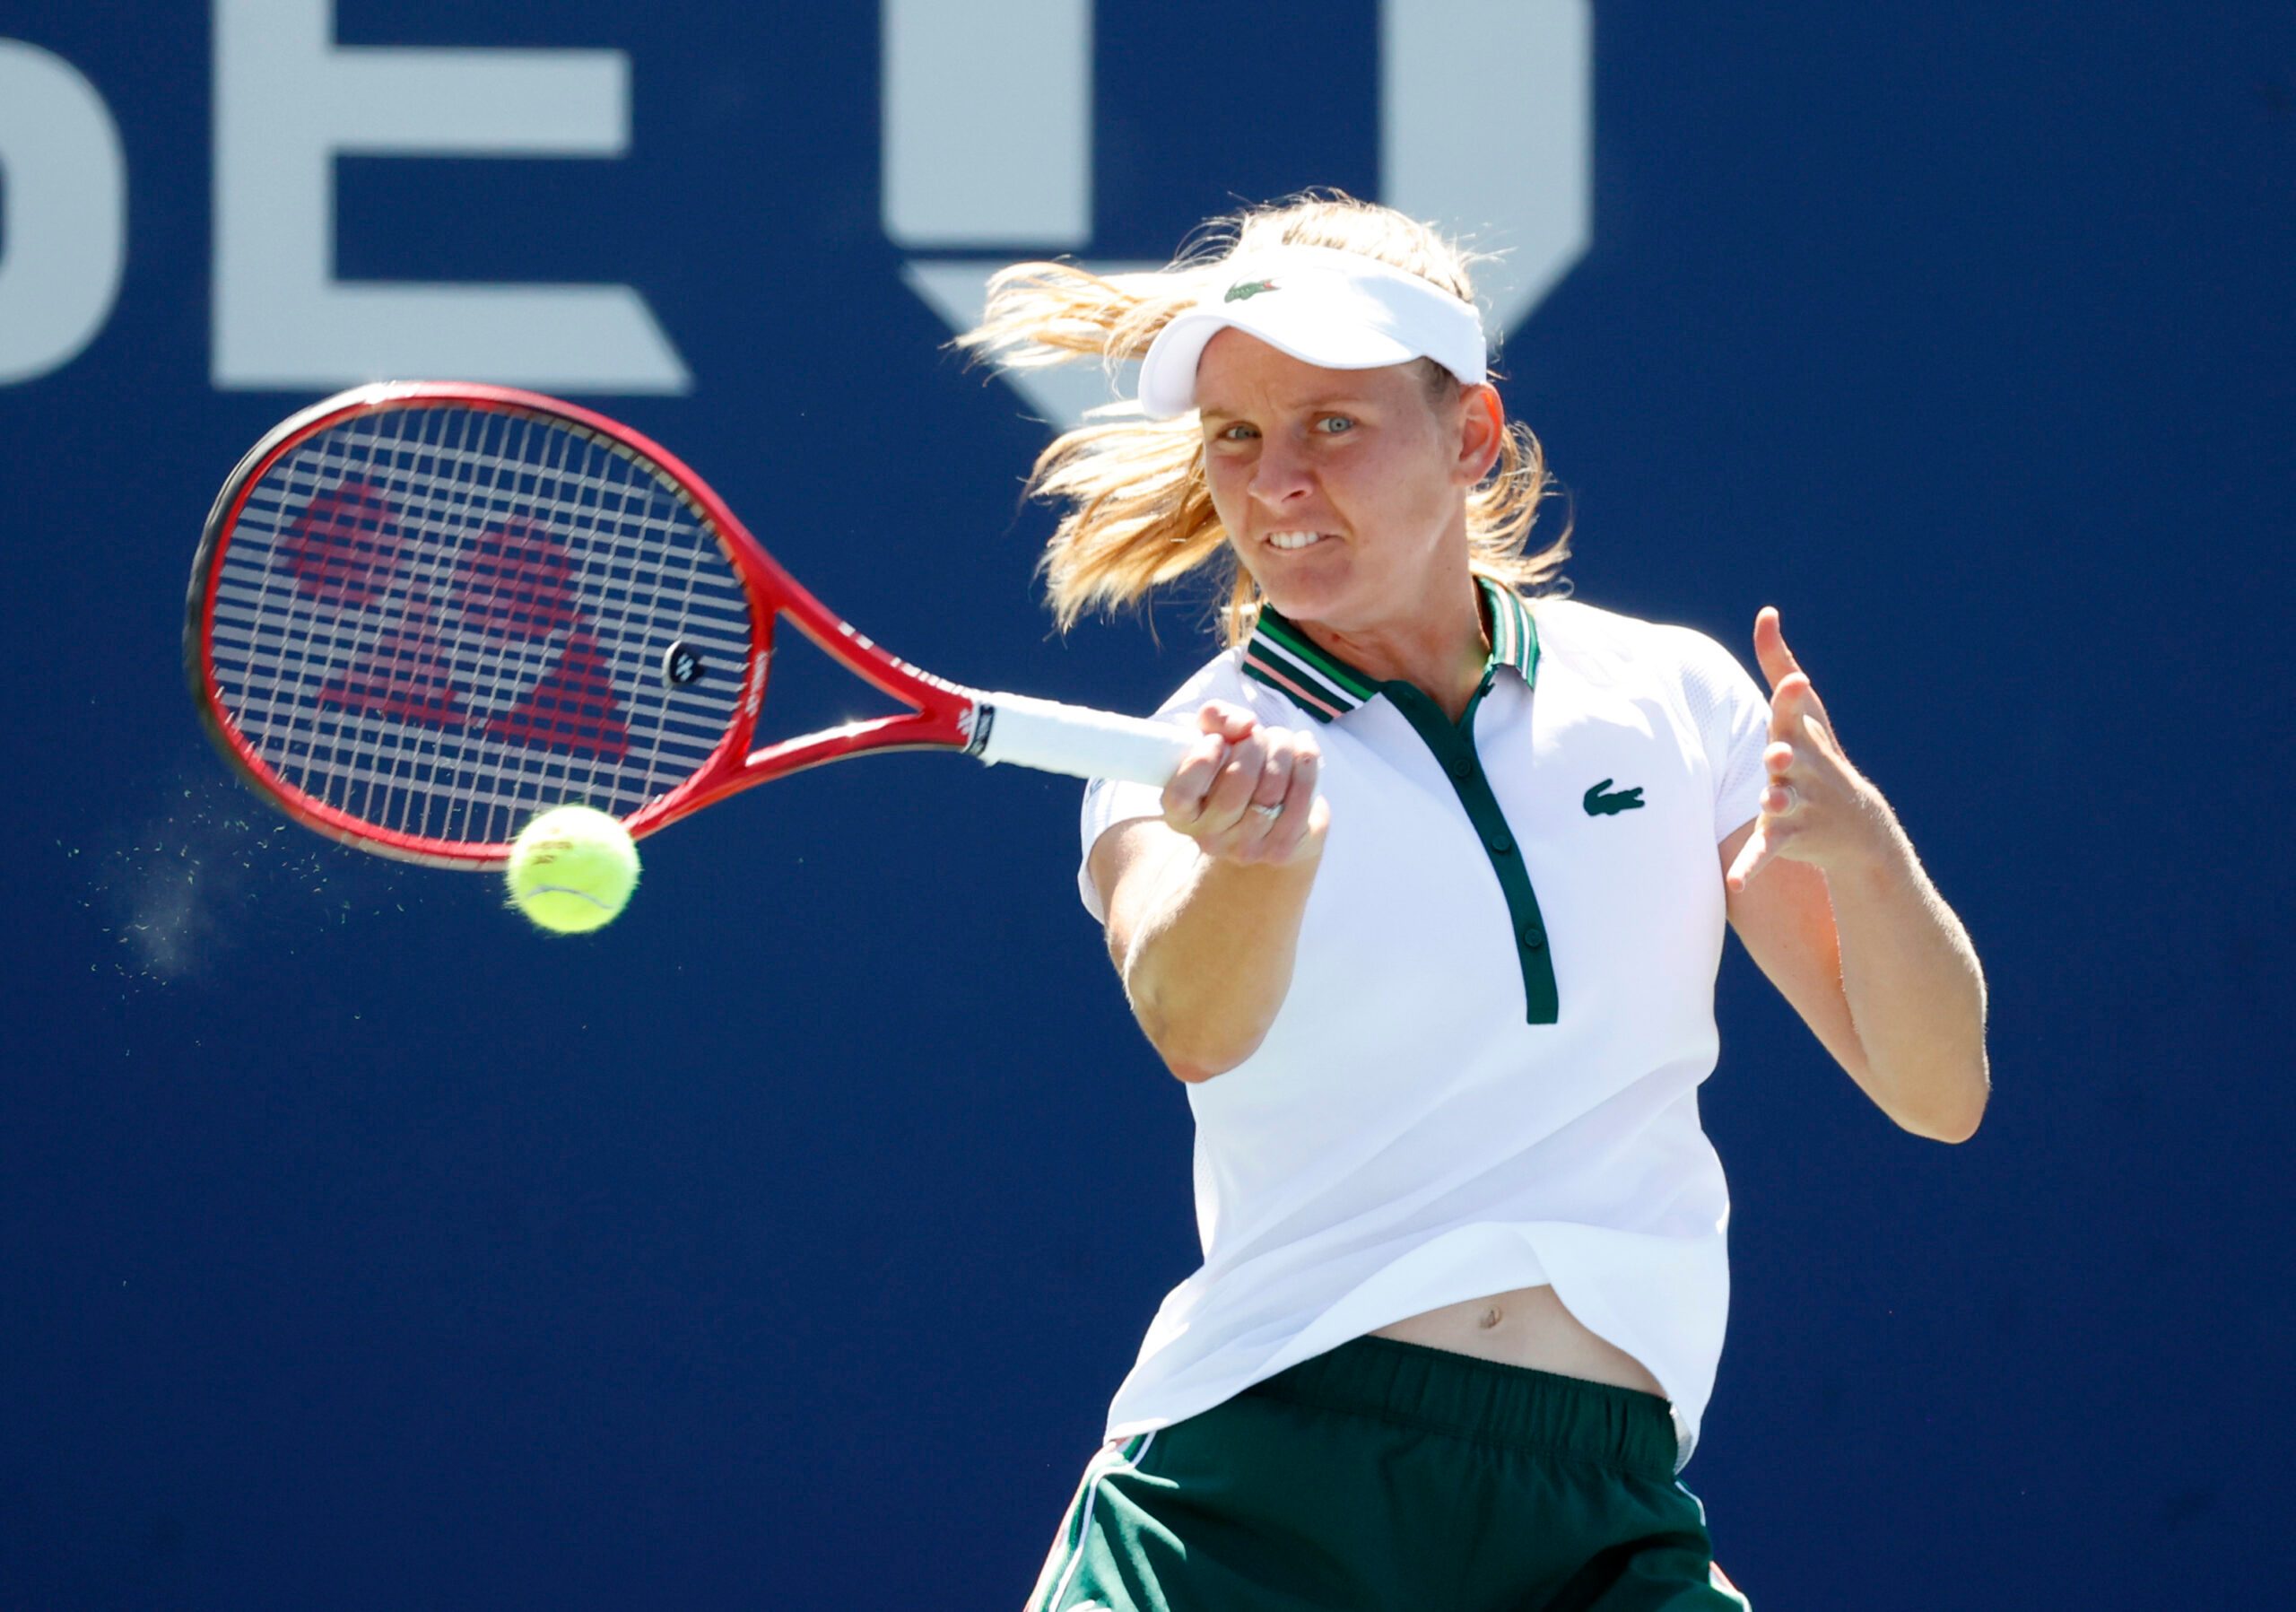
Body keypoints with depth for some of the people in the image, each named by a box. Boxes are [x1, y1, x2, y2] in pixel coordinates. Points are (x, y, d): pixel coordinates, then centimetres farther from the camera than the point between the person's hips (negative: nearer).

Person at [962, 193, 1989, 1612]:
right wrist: (1261, 860, -45)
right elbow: (1193, 1028, -23)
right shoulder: (1191, 773, 1)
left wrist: (1860, 846, -13)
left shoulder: (1668, 697, 8)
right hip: (1249, 1494, -2)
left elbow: (1938, 1094, 6)